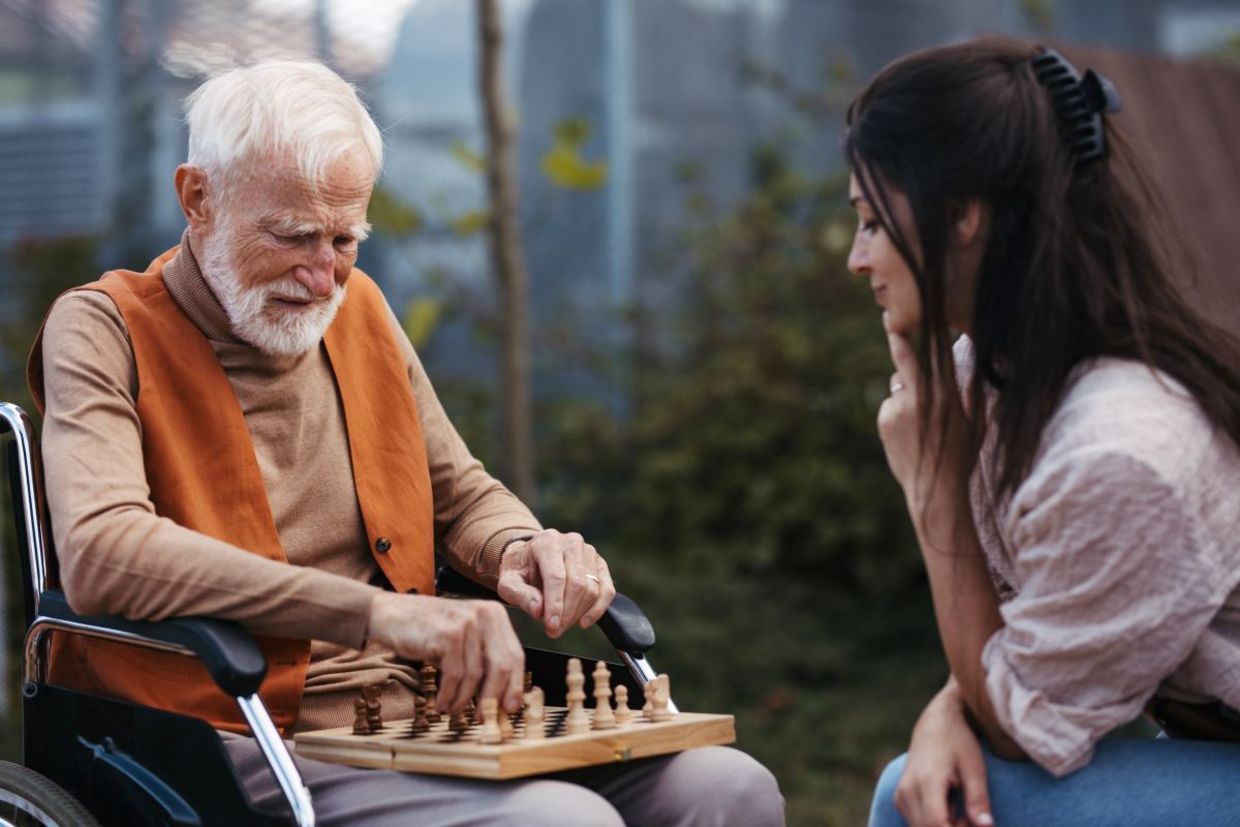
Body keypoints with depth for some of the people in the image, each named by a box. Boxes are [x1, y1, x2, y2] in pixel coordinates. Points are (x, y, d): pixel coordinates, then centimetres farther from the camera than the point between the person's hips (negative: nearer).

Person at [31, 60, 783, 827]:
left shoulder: (358, 308, 16)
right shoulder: (107, 331, -4)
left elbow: (462, 494, 26)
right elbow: (101, 555, -22)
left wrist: (523, 551, -1)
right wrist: (379, 612, -30)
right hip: (236, 749, -6)